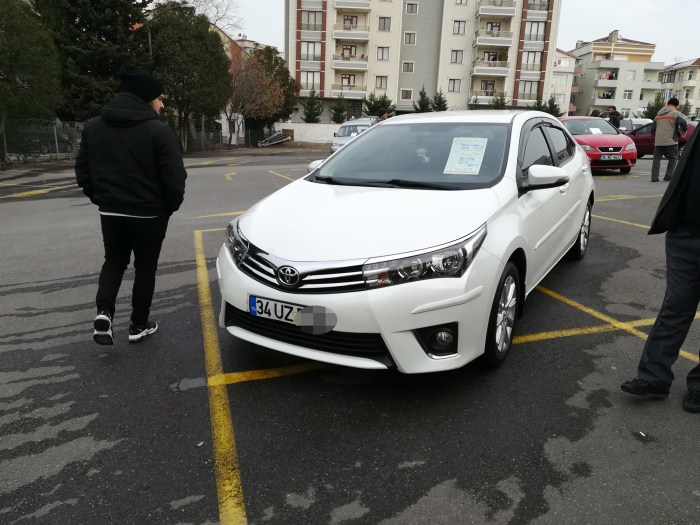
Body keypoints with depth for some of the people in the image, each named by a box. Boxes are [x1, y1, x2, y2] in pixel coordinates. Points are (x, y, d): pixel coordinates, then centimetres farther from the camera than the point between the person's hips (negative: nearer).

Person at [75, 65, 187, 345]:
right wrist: (170, 206, 1)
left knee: (114, 262, 22)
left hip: (110, 212, 4)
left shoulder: (93, 127, 3)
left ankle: (104, 311, 1)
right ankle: (139, 325, 20)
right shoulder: (158, 130, -15)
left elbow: (83, 172, 8)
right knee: (145, 267, 12)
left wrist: (102, 199, 18)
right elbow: (174, 177, -16)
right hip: (149, 214, -4)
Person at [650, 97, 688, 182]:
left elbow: (652, 129, 19)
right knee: (673, 158, 7)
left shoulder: (658, 114, 19)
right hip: (670, 141, -4)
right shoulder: (676, 113, 0)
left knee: (656, 159, 5)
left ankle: (654, 177, -4)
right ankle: (668, 176, -1)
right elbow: (683, 124, -15)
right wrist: (683, 132, 3)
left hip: (658, 141, 4)